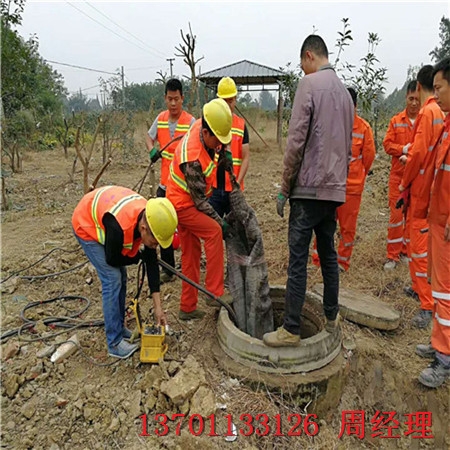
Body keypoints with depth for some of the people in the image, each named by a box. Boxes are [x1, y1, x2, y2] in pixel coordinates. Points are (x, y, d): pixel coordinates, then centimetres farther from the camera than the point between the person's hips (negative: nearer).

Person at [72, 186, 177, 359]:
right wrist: (139, 256, -6)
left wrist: (157, 307, -11)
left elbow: (152, 262, -13)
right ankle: (114, 343, -4)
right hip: (87, 225, -7)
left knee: (121, 277, 7)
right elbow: (112, 259, -25)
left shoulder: (150, 219, -20)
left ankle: (119, 328, 24)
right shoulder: (119, 226, -43)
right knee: (112, 278, -14)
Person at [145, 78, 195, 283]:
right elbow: (149, 136, 21)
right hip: (164, 183, 6)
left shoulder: (190, 122, -11)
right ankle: (167, 270, 23)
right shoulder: (160, 118, 6)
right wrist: (152, 150, 0)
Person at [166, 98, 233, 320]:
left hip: (186, 202, 9)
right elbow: (200, 200, -24)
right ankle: (214, 292, -11)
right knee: (214, 232, -21)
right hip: (183, 204, -9)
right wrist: (220, 221, -15)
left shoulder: (201, 125, -9)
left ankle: (187, 308, 20)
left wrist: (223, 155, 0)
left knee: (191, 254, 10)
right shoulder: (193, 159, -32)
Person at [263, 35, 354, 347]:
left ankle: (291, 330, 3)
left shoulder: (310, 83, -6)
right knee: (328, 254, 16)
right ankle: (332, 317, 27)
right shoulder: (344, 92, 17)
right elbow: (348, 147, 19)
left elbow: (296, 141, -13)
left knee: (298, 260, -4)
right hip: (335, 189, 8)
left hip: (310, 187, -8)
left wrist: (285, 188, -7)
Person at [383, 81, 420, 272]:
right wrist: (403, 149, -15)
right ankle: (392, 255, 10)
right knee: (396, 214, 2)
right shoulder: (396, 120, 4)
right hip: (398, 174, 1)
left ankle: (408, 251, 24)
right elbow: (387, 144, 1)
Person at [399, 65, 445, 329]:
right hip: (432, 186, 9)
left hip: (421, 186, -9)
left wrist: (405, 183, -8)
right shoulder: (441, 111, 10)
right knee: (423, 241, 19)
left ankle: (428, 306, -2)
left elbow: (419, 151, -18)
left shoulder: (428, 111, -14)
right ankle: (422, 287, 33)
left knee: (421, 246, -6)